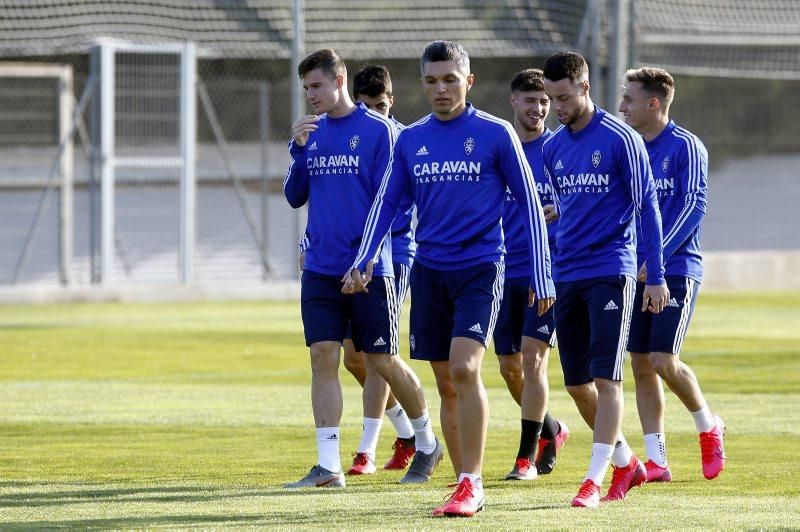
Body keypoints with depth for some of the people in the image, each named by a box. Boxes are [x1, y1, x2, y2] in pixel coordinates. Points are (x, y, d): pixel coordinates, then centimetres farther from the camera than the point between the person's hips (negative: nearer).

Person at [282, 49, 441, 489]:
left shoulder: (377, 130, -5)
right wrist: (298, 149, -4)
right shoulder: (313, 132, 11)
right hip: (320, 269, 5)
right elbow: (294, 197, 10)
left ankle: (426, 443, 25)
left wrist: (367, 253, -16)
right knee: (323, 358, -3)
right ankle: (328, 466, -3)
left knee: (383, 361, 3)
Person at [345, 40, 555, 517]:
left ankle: (470, 484, -16)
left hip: (480, 267, -5)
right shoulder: (411, 139, 8)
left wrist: (542, 277, -2)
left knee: (465, 368, -20)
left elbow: (530, 204, 0)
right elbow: (387, 202, 13)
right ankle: (467, 486, 15)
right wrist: (365, 259, -3)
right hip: (430, 271, 5)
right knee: (447, 382, 6)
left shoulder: (496, 134, -4)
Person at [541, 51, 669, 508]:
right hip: (567, 276, 6)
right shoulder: (553, 147, 11)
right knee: (576, 383, 7)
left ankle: (595, 479, -11)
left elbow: (647, 207, -5)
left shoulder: (620, 139, -7)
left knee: (605, 378, -11)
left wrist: (656, 277, -7)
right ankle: (627, 463, 23)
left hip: (611, 272, -6)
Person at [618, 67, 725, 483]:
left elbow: (693, 207, -14)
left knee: (663, 361, -12)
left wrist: (658, 257, -20)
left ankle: (709, 426, 14)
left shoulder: (685, 147, -8)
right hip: (636, 272, 6)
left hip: (676, 270, -6)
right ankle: (656, 461, 7)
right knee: (641, 365, 2)